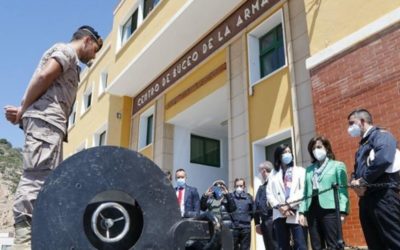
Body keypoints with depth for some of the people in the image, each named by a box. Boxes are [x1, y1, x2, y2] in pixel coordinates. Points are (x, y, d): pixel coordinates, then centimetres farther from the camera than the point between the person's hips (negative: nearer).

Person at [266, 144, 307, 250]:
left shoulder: (300, 171, 12)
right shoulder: (273, 173, 18)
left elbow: (303, 191, -2)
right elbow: (269, 193, 8)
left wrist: (289, 205, -11)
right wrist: (279, 206, -8)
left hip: (296, 213, -2)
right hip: (279, 214, 3)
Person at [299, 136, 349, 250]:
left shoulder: (338, 165, 6)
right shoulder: (309, 169, 19)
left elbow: (342, 189, -3)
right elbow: (306, 191, 15)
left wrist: (342, 211, -13)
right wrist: (302, 211, 6)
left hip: (330, 210, -5)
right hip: (312, 210, 5)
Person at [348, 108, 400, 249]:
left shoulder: (380, 135, -2)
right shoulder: (363, 144, 26)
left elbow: (384, 158, -23)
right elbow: (357, 170, 26)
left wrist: (364, 180, -13)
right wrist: (355, 182, 2)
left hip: (383, 197, -9)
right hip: (366, 199, 9)